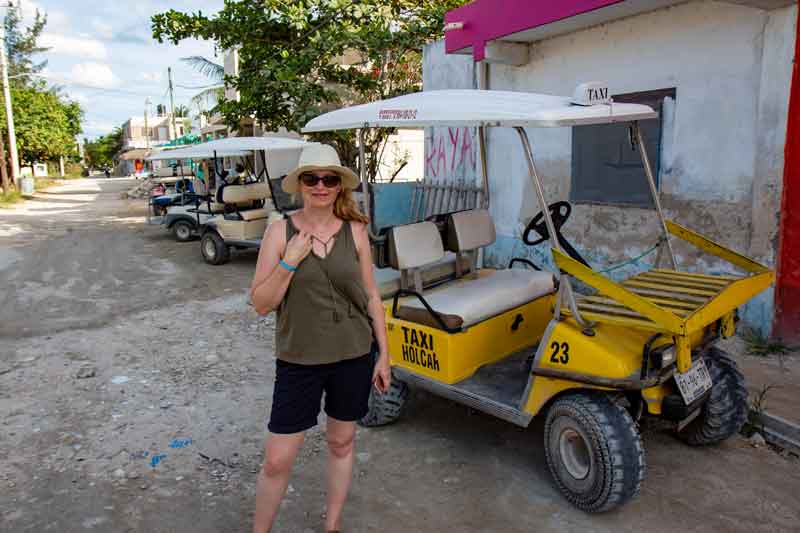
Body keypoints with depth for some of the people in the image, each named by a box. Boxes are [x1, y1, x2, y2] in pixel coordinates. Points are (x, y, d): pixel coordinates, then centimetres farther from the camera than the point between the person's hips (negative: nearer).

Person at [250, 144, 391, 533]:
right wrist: (290, 261, -21)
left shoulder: (355, 231, -3)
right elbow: (260, 303, -7)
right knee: (276, 461, 4)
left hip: (354, 356, 2)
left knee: (341, 442, 18)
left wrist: (383, 353, 2)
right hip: (298, 359, -2)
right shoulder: (280, 231, -8)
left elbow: (371, 296, 3)